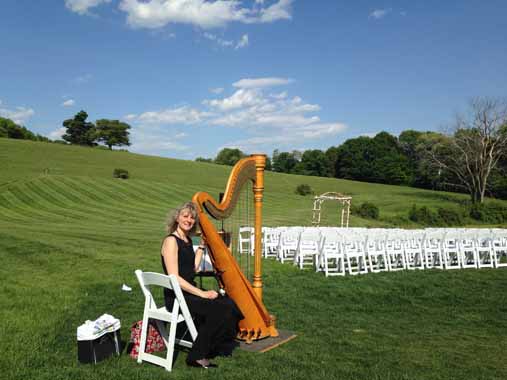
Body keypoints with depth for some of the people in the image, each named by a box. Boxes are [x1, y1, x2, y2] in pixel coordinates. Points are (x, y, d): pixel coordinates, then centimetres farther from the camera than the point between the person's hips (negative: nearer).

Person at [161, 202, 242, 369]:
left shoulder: (188, 240, 12)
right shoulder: (171, 241, -14)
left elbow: (193, 268, 11)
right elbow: (174, 278, -20)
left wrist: (202, 245, 11)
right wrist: (202, 293, -22)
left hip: (190, 292, 8)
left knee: (230, 304, -8)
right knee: (218, 309, -22)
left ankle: (219, 346, 6)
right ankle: (197, 356, -10)